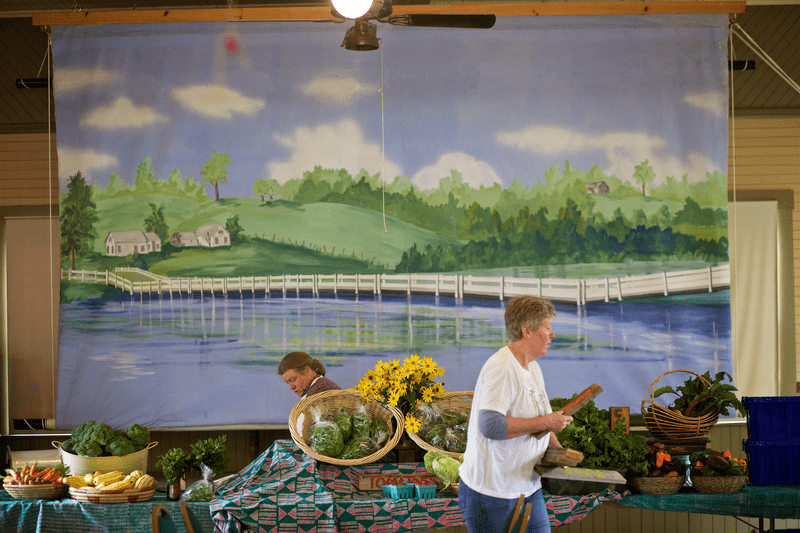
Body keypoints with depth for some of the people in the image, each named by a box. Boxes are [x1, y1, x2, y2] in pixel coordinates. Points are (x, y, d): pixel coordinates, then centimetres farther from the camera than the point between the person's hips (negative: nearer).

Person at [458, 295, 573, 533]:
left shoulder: (533, 368, 12)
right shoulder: (501, 368, -20)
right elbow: (490, 426, -32)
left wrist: (558, 451, 8)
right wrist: (545, 422, -24)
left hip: (528, 487, 9)